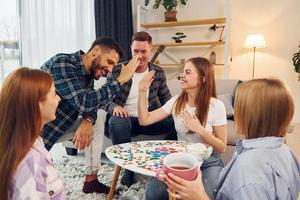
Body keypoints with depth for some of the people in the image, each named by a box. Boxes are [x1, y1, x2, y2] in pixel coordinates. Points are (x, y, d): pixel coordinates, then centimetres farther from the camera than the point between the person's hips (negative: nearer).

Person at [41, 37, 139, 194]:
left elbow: (91, 104, 4)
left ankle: (91, 180, 11)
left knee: (97, 124, 6)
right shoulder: (62, 63, -25)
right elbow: (84, 102, -35)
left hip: (59, 124, 8)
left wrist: (87, 121, -19)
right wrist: (121, 79, -29)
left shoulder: (88, 72, 1)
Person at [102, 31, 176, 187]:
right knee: (117, 121, -38)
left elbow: (166, 99, 12)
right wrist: (115, 107, -27)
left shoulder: (158, 73, 4)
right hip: (125, 119, -2)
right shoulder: (116, 71, -5)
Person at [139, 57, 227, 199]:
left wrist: (200, 130, -25)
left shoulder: (216, 106, -14)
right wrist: (142, 91, -15)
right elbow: (144, 120, -7)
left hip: (209, 164, -2)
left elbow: (222, 147, -10)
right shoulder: (176, 101, -3)